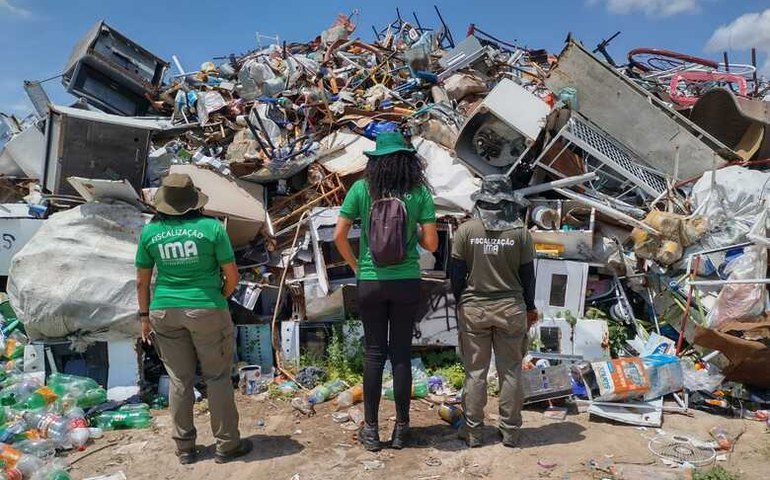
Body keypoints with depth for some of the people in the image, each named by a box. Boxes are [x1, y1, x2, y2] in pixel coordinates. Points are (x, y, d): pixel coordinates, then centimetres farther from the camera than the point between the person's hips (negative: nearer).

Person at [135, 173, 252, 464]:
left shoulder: (149, 231, -2)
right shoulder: (211, 227, -11)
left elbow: (142, 280, 4)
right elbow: (232, 275, -7)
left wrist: (145, 315, 14)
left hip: (165, 312, 3)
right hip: (206, 310, -3)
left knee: (180, 381, 14)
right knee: (217, 378, 9)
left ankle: (185, 448, 25)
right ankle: (226, 445, 19)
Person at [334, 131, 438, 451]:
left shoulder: (361, 189, -4)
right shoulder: (420, 194, -4)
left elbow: (339, 236, -6)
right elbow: (431, 244, -5)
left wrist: (355, 265, 8)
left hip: (370, 282, 0)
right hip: (406, 282, 0)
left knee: (373, 354, 9)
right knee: (402, 353, 10)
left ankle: (371, 429, 18)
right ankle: (401, 428, 20)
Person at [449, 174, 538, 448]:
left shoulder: (466, 230, -5)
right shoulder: (520, 232, -4)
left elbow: (456, 273, -2)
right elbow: (528, 275, 2)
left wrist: (460, 301, 13)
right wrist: (530, 307, 15)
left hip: (473, 309, 0)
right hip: (511, 309, 1)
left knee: (475, 372, 9)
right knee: (510, 372, 11)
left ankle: (473, 432, 17)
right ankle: (510, 432, 21)